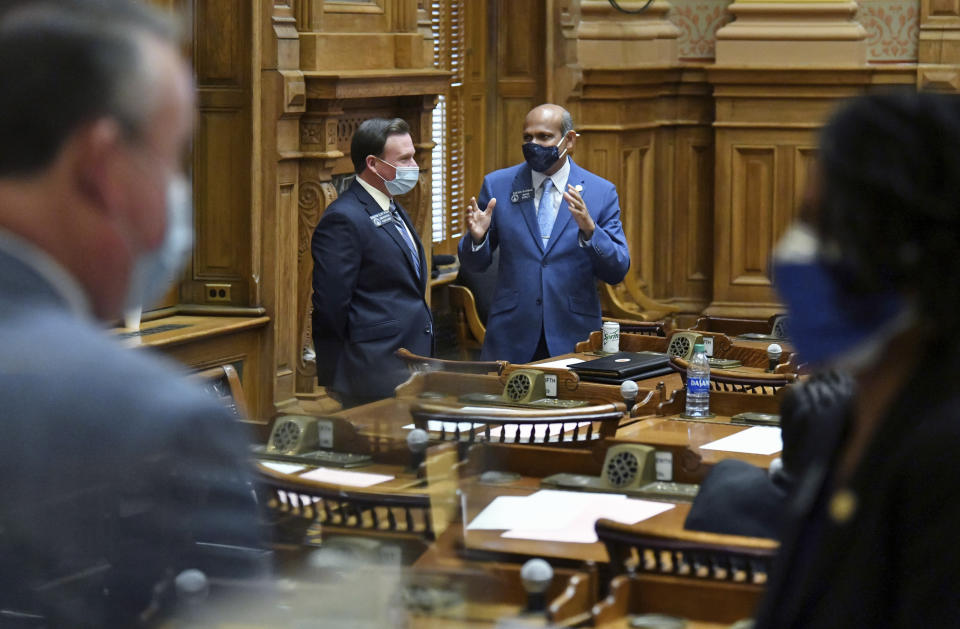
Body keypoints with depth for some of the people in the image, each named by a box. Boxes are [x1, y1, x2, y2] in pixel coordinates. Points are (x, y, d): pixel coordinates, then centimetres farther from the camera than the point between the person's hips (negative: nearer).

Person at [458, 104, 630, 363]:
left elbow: (617, 271, -3)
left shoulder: (601, 192, 2)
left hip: (573, 339, -1)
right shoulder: (497, 185, 5)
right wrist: (477, 237, -14)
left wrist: (589, 230, -19)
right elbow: (474, 264, 9)